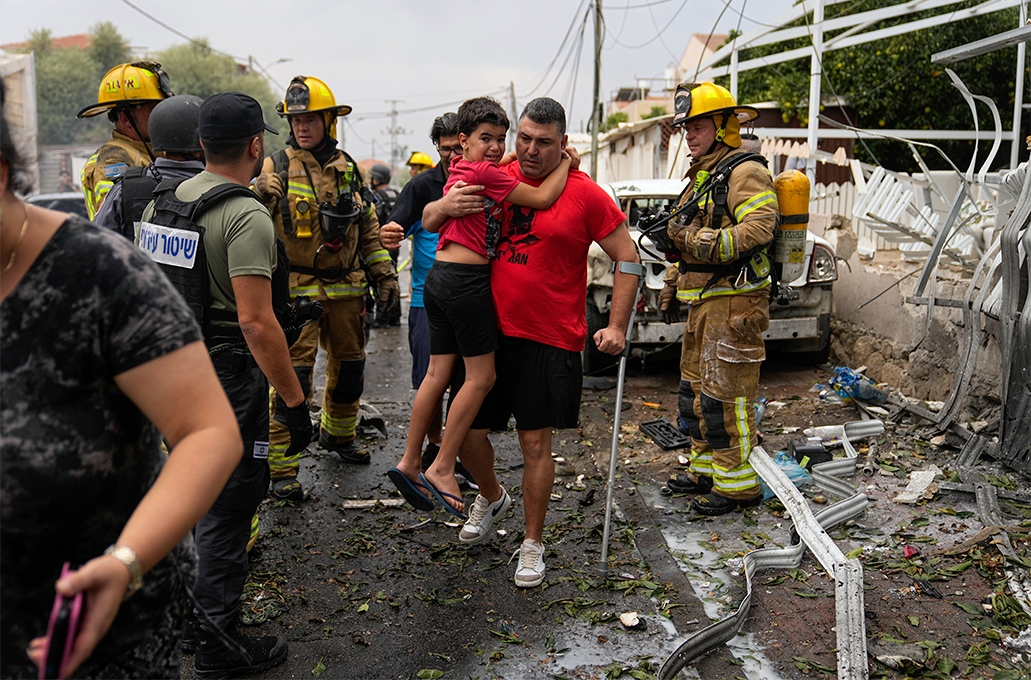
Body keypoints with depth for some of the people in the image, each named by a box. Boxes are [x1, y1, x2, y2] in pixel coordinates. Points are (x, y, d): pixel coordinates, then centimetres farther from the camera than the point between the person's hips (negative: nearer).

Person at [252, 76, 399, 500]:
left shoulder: (349, 170, 9)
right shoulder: (276, 168, -4)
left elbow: (369, 231, 16)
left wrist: (386, 276, 13)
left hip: (346, 289, 5)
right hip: (297, 291, -5)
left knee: (349, 367, 16)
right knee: (293, 376, -9)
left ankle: (338, 434, 40)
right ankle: (282, 467, 0)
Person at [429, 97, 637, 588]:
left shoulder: (585, 194, -4)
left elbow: (627, 258, 0)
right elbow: (428, 218, 14)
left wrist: (616, 327, -7)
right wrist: (444, 207, -11)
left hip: (550, 340, -3)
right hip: (489, 331, 4)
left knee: (536, 443, 2)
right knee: (466, 431, 7)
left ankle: (533, 544, 22)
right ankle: (491, 498, 40)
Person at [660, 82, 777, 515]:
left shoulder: (745, 173, -10)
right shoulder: (700, 177, 21)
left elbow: (758, 228, -26)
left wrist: (706, 241, -32)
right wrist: (671, 282, 27)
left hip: (734, 300, -10)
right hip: (702, 301, 10)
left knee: (726, 394, -8)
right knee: (696, 388, 16)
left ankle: (737, 483, 1)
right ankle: (706, 469, 28)